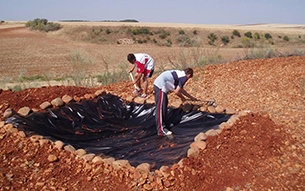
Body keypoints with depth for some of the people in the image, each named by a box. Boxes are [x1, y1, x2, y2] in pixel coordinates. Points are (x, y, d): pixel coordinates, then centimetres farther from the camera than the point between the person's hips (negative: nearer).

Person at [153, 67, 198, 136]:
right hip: (160, 86, -10)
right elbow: (177, 92, -9)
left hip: (157, 84, 10)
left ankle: (164, 124, 35)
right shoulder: (184, 77, -5)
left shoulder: (180, 73, 22)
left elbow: (181, 89, 30)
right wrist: (182, 98, 11)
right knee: (161, 108, -10)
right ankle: (161, 130, -8)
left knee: (164, 103, 22)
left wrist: (191, 97, 37)